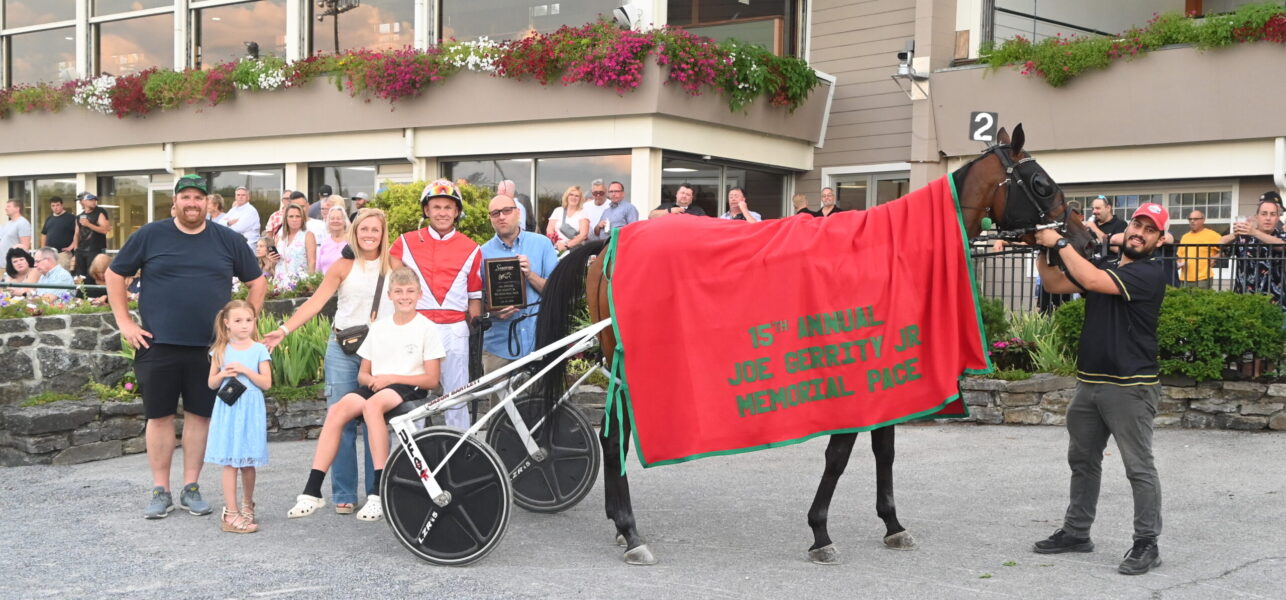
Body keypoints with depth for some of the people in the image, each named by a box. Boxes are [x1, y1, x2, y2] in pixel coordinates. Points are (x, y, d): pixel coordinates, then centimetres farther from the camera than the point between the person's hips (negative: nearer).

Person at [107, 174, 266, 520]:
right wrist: (124, 322, 1)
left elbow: (256, 282, 14)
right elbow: (115, 275, 8)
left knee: (200, 415, 6)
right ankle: (160, 491, 13)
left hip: (209, 347, 1)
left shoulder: (228, 241, 5)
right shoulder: (150, 235, 1)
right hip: (158, 345, -1)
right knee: (159, 415, 4)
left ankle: (191, 489, 17)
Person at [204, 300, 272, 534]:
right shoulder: (221, 351, 6)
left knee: (248, 461, 7)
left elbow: (266, 383, -5)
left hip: (250, 411, 0)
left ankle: (247, 504, 29)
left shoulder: (259, 350, 1)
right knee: (230, 462, -4)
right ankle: (231, 513, -3)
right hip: (227, 411, 0)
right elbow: (211, 383, 10)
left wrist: (245, 370, -15)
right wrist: (223, 375, -10)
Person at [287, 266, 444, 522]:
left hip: (409, 387, -5)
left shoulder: (426, 328, 0)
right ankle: (312, 491, -24)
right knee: (337, 410, -24)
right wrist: (372, 379, -7)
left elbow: (432, 379, -5)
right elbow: (363, 373, 17)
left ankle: (380, 494, -37)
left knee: (372, 405, -37)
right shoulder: (379, 327, 15)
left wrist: (392, 377, -12)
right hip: (376, 386, 5)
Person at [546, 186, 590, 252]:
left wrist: (567, 245, -15)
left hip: (575, 248, -2)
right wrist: (557, 243, -11)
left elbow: (583, 235, -4)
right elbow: (549, 230, 8)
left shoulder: (583, 213, 8)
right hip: (557, 248, 2)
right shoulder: (558, 210, 16)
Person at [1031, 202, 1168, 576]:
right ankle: (1076, 532, 26)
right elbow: (1055, 284, 13)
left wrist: (1060, 243, -15)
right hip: (1090, 383, 9)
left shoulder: (1149, 273, -11)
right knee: (1082, 461, 16)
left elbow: (1092, 280, -22)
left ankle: (1147, 544, 2)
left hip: (1130, 387, -8)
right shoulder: (1105, 267, 16)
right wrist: (1043, 249, -2)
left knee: (1139, 467, -3)